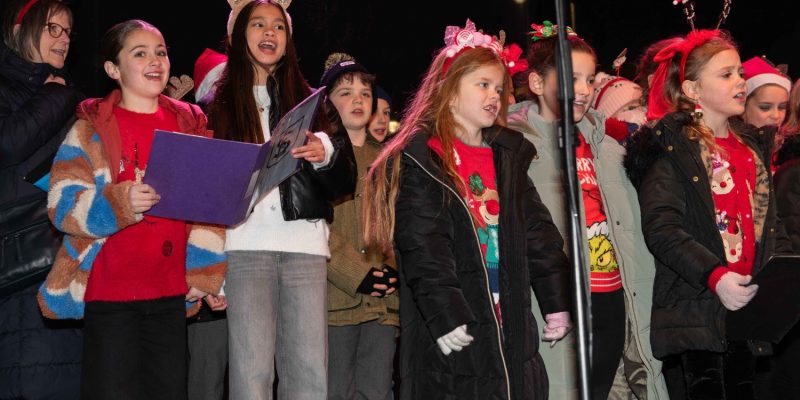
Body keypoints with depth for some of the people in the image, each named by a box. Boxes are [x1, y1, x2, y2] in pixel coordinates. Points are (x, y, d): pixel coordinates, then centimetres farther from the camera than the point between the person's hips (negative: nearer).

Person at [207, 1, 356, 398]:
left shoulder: (307, 100, 18)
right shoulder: (219, 102, 14)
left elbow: (344, 184, 12)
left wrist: (326, 153, -9)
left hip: (305, 245, 2)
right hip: (245, 244, -2)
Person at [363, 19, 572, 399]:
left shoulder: (509, 154, 15)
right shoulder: (418, 160, -4)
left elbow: (538, 231, 13)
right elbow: (422, 250, -12)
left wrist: (556, 301, 9)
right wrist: (444, 316, -19)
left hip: (512, 325, 6)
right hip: (453, 331, -6)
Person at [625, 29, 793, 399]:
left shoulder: (752, 146, 16)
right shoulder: (670, 147, -6)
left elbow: (769, 223, 19)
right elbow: (660, 228, -16)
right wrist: (714, 276, -26)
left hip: (748, 306, 7)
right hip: (693, 310, -7)